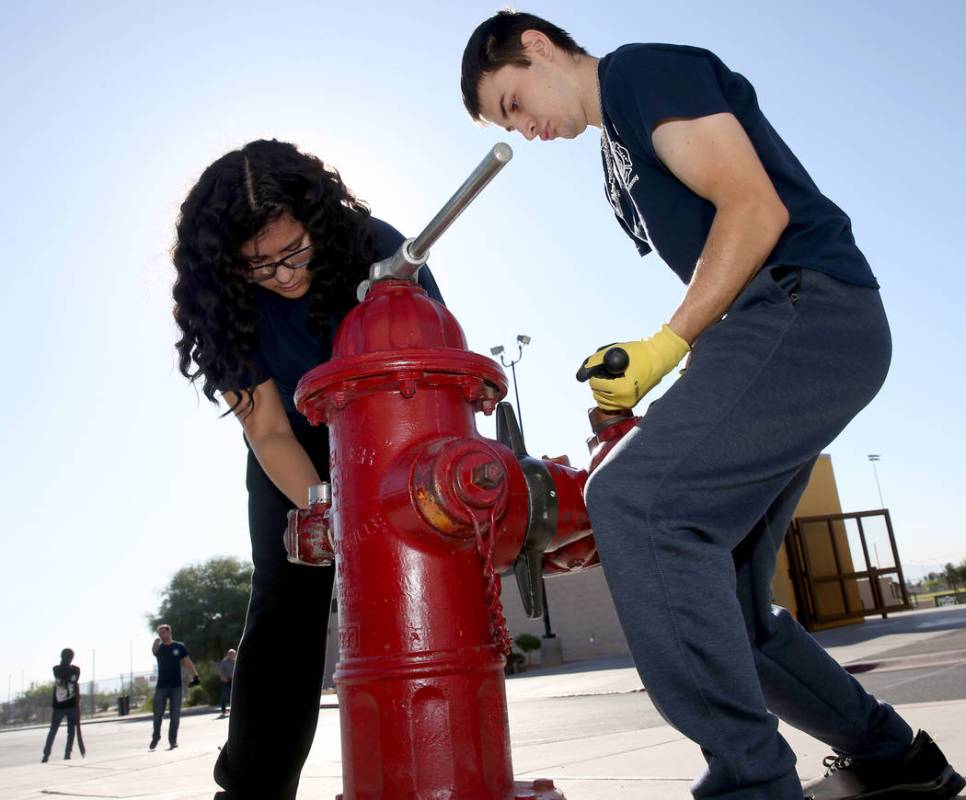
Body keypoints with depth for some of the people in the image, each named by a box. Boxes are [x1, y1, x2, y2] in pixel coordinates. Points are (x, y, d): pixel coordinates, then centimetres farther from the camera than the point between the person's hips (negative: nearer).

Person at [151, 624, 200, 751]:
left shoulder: (179, 646, 3)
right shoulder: (158, 647, 4)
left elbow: (187, 662, 1)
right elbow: (153, 650, -21)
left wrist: (195, 676, -12)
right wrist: (156, 642, -42)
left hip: (176, 686, -1)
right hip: (161, 686, 1)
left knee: (175, 715, 1)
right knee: (157, 715, 6)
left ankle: (173, 740, 11)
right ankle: (155, 738, 26)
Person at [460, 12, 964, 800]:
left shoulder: (643, 71, 0)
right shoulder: (620, 155, 26)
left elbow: (757, 207, -12)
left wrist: (664, 346, -14)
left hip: (810, 312, -9)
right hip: (775, 330, 10)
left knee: (630, 499, -25)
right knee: (715, 599, 8)